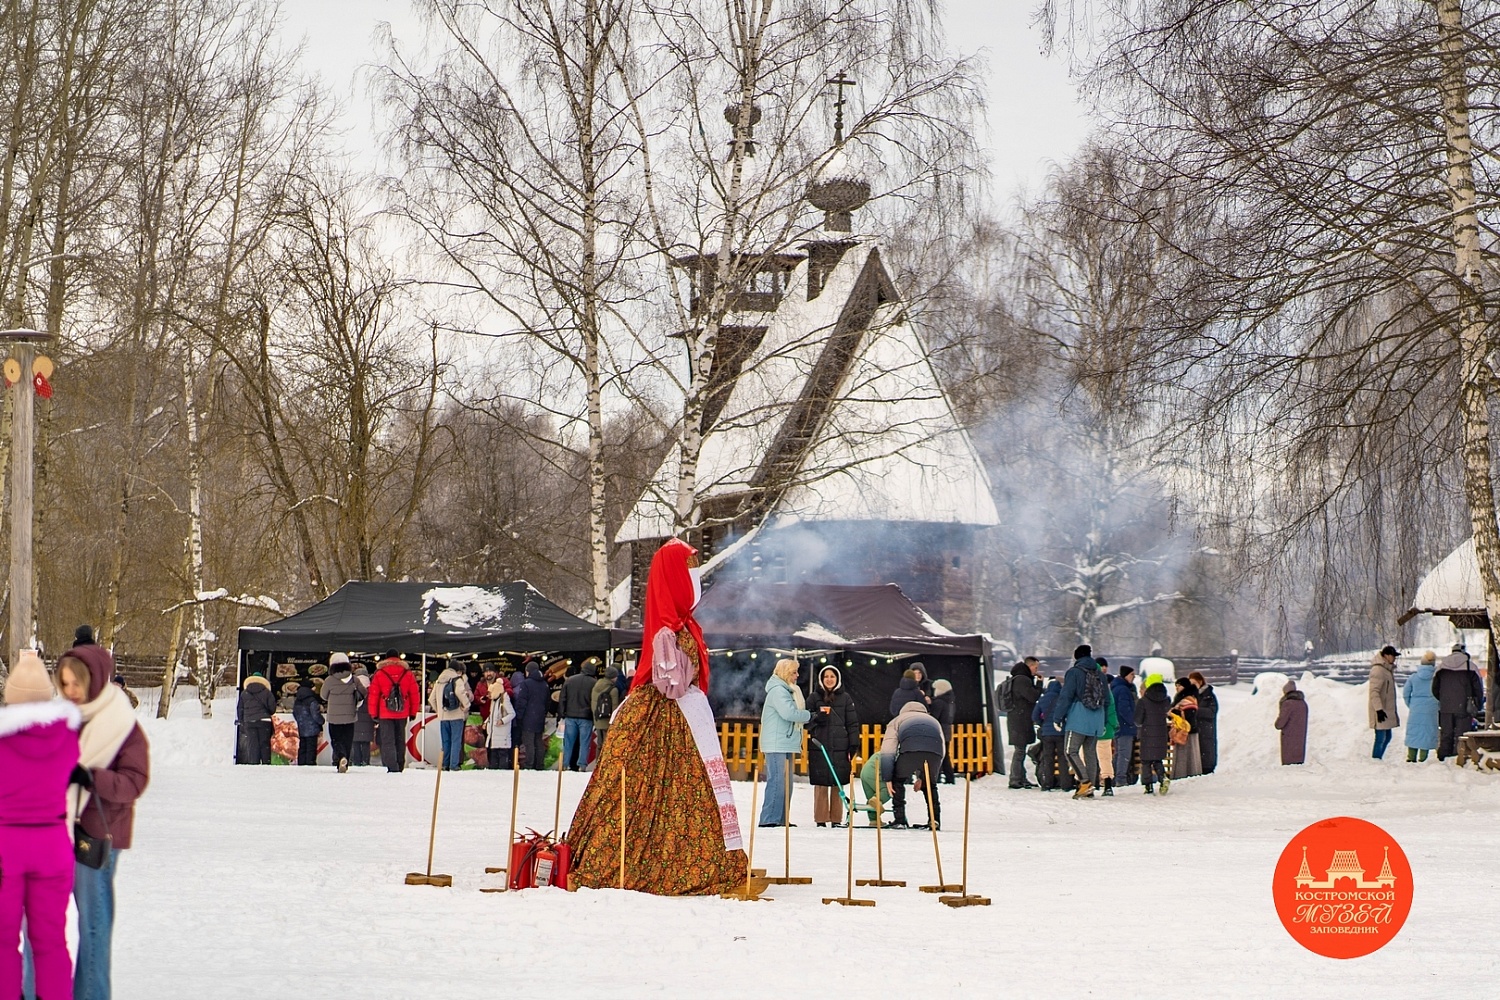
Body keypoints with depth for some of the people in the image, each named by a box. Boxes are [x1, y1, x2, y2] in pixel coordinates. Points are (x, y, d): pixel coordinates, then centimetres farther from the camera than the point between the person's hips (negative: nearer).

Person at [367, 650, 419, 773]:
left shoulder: (379, 674, -4)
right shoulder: (407, 674, 2)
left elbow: (373, 695, -3)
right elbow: (414, 694, 5)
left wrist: (373, 713, 5)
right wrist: (413, 712, 14)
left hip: (385, 714, -3)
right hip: (402, 714, 3)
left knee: (388, 741, -2)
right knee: (400, 740, 16)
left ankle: (391, 766, -15)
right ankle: (400, 766, 21)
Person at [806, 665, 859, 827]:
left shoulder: (845, 698, 9)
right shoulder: (814, 698, 9)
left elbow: (852, 723, 8)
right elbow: (806, 719, 9)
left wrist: (854, 745, 1)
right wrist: (818, 716, -13)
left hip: (839, 748, 0)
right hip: (819, 746, 0)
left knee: (838, 783, 0)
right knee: (820, 784, -2)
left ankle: (836, 819, 6)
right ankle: (821, 819, 2)